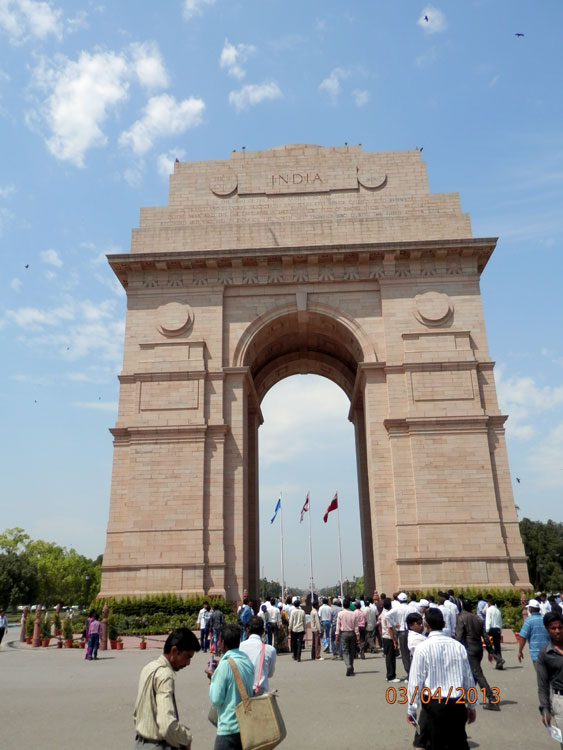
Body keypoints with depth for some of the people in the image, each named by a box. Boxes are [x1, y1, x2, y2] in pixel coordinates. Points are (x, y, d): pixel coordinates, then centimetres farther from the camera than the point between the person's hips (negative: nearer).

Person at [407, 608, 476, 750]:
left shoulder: (422, 648, -9)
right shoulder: (458, 646, 1)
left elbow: (415, 682, -7)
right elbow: (469, 679, 8)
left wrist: (411, 710, 3)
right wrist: (471, 706, 20)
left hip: (433, 705, -4)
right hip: (457, 705, 4)